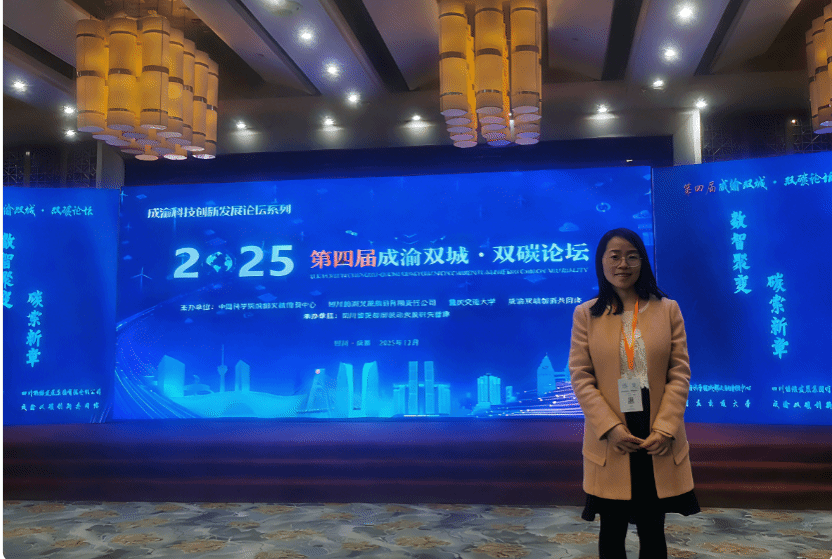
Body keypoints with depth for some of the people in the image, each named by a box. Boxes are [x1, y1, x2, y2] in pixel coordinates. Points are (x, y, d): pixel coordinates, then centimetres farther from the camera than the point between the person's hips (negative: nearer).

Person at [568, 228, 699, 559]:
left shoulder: (667, 310, 5)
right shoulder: (585, 315, 3)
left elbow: (680, 373, 0)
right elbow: (580, 377, -3)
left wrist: (664, 429, -11)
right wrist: (610, 428, -13)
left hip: (658, 443, 1)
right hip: (610, 442, 0)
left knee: (652, 531, 12)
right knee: (612, 531, 12)